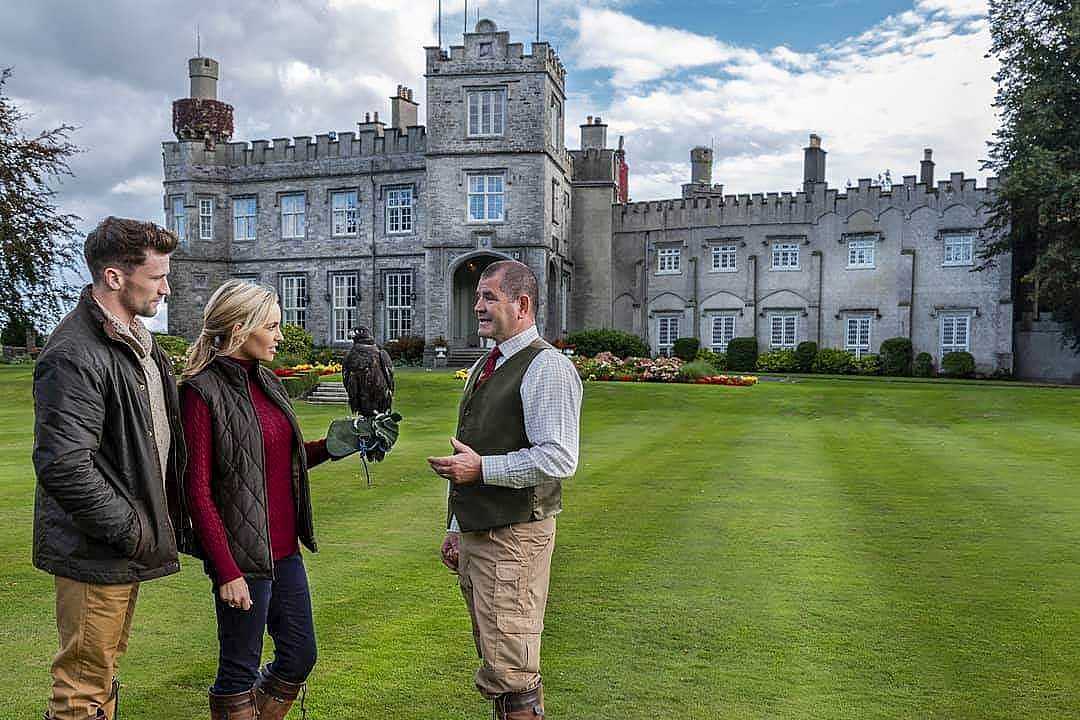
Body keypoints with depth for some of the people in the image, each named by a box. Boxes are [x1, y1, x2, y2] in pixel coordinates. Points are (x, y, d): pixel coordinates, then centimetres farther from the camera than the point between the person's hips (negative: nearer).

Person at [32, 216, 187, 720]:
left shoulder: (136, 340, 9)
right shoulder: (74, 356, -22)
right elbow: (61, 467, -28)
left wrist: (160, 520, 14)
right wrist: (130, 530, -20)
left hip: (126, 546, 9)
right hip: (96, 554, -9)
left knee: (104, 671, 23)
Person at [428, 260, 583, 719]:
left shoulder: (547, 367, -13)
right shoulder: (483, 368, 15)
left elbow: (558, 459, -23)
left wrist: (481, 468, -19)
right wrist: (456, 528, 21)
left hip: (514, 538, -9)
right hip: (475, 534, 9)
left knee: (510, 672, -4)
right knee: (495, 660, 19)